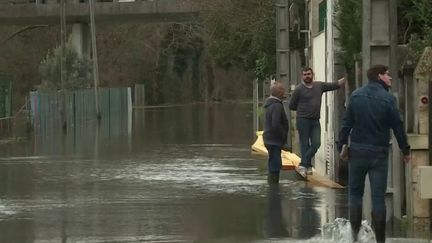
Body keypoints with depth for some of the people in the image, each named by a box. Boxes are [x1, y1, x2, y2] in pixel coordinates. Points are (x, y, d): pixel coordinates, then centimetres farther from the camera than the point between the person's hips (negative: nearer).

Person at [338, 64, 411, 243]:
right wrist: (405, 150, 5)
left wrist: (341, 146, 8)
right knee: (378, 198, 2)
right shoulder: (388, 99, -8)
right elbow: (398, 126, -5)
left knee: (355, 193, 15)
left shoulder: (356, 96, 1)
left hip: (357, 152, 2)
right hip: (379, 154, -2)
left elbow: (346, 123, 1)